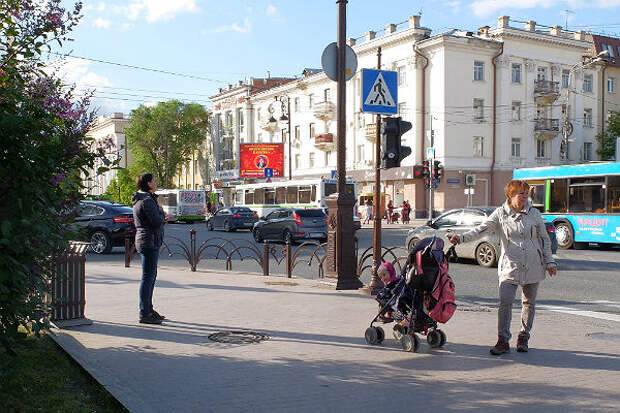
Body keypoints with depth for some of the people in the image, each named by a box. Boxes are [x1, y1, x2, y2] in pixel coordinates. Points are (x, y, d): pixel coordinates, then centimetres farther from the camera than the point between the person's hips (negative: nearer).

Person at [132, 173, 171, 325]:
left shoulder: (140, 200, 16)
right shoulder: (147, 201, -17)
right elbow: (157, 222, -22)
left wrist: (162, 218, 21)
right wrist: (162, 213, -4)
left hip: (144, 240, 11)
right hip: (149, 241, -11)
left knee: (151, 276, 18)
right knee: (148, 277, -7)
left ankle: (149, 309, 27)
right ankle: (145, 314, -3)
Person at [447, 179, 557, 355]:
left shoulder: (534, 214, 4)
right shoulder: (500, 214, 0)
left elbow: (545, 239, 12)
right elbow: (481, 229, -9)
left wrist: (550, 262, 10)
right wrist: (461, 237, -24)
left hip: (533, 266, 2)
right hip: (510, 266, -2)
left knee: (528, 303, 10)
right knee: (505, 302, -13)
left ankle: (523, 338, 25)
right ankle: (503, 341, -6)